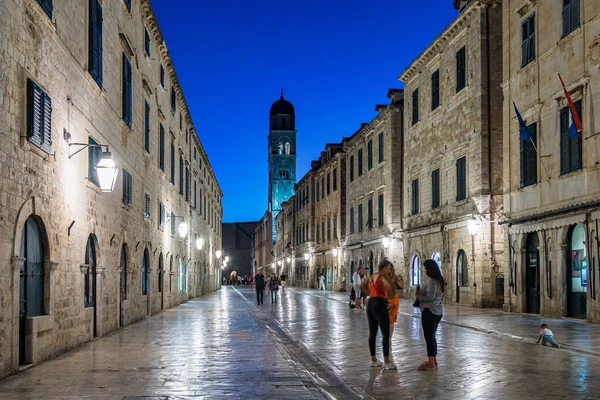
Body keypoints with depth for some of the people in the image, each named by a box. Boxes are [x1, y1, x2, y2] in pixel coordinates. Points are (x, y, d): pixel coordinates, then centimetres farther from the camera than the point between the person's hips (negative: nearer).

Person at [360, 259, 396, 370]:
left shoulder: (372, 276, 12)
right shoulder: (382, 277, -12)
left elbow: (362, 286, 21)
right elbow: (390, 286, -30)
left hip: (371, 304, 9)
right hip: (380, 305, -9)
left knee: (372, 333, 13)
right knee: (386, 334, -6)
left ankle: (373, 360, 20)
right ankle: (386, 362, -9)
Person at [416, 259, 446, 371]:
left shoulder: (430, 280, -15)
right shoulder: (438, 280, 15)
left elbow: (430, 296, -23)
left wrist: (419, 297, -7)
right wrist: (421, 293, 12)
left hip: (429, 311, -10)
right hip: (437, 311, 10)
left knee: (429, 336, -6)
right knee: (432, 336, 18)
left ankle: (431, 364, -4)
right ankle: (433, 360, 26)